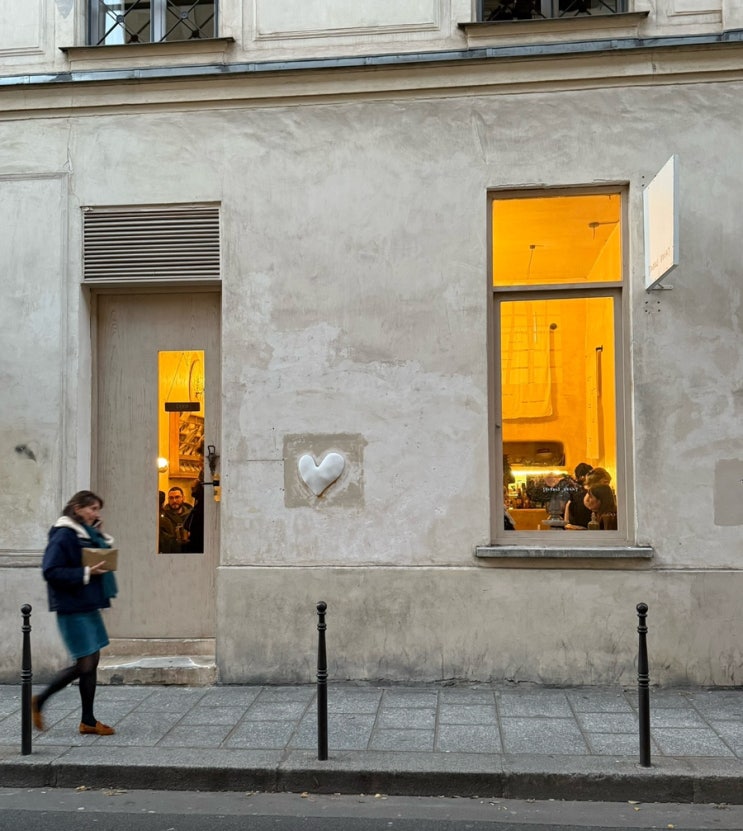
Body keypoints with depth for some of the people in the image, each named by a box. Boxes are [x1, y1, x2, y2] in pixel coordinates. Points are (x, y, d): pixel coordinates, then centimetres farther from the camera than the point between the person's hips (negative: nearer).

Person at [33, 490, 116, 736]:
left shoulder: (88, 535, 13)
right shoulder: (63, 536, -14)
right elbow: (51, 571, -20)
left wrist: (102, 540, 2)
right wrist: (86, 573, -22)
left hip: (88, 607, 9)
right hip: (73, 609, -9)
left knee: (92, 662, 10)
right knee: (84, 665, -5)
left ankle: (88, 721, 18)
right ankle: (38, 701, 14)